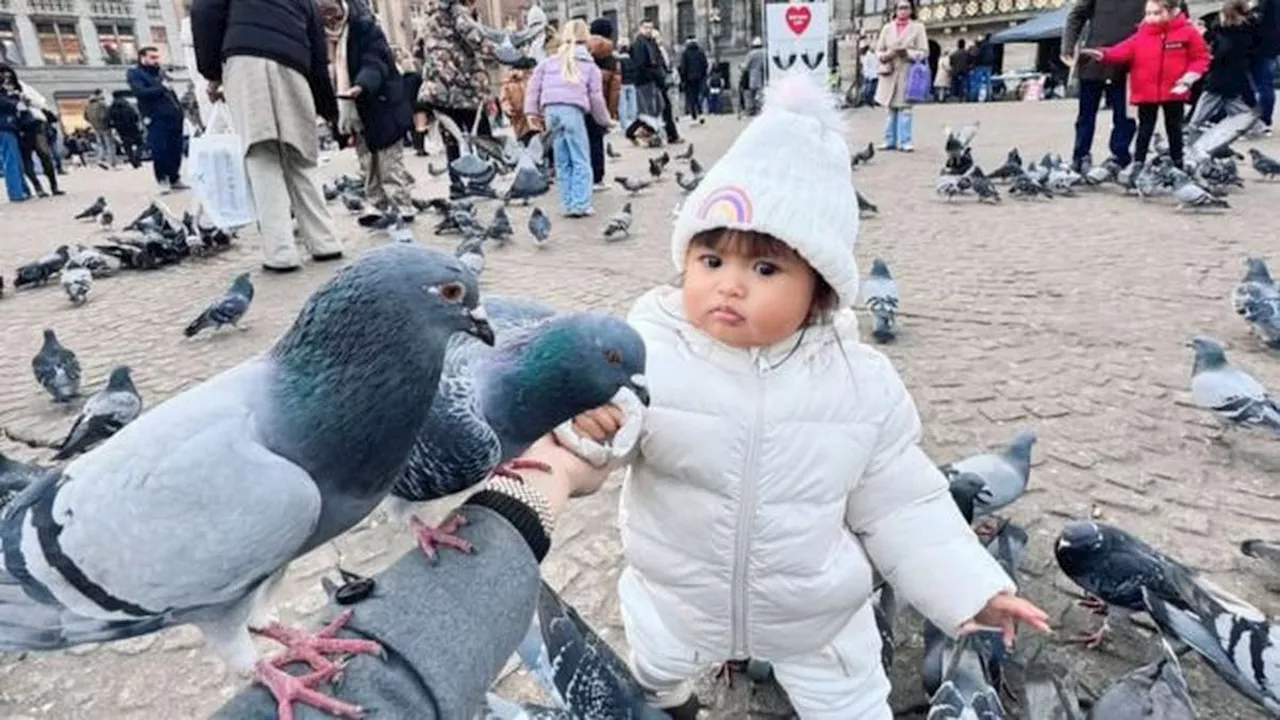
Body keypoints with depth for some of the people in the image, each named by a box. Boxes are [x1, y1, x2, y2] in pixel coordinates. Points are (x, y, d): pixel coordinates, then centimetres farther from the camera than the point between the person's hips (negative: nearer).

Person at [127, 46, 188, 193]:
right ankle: (163, 181, 0)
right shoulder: (134, 73, 2)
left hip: (173, 116, 6)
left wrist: (179, 109, 11)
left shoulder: (160, 72, 21)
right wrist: (162, 88, -13)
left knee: (176, 150, 4)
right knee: (160, 151, -8)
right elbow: (140, 92, -15)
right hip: (156, 119, -6)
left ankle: (175, 179, 15)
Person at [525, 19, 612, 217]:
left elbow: (534, 85, 14)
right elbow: (596, 97, 13)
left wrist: (532, 111, 14)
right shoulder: (590, 66, 15)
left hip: (550, 110, 3)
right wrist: (605, 120, 25)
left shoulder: (549, 62, 21)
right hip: (573, 110, -3)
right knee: (581, 160, 0)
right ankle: (580, 205, -9)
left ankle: (567, 204, 10)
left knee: (562, 162, 10)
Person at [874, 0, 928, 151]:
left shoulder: (918, 27, 5)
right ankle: (890, 140, 12)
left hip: (908, 73, -3)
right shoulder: (887, 28, 12)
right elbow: (879, 50, 11)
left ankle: (905, 141, -4)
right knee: (891, 108, 7)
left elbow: (924, 52, 1)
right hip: (889, 72, 3)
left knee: (904, 108, -6)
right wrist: (887, 55, -10)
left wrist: (908, 53, -16)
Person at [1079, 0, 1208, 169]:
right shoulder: (1141, 36, 0)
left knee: (1174, 129, 11)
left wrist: (1187, 79, -12)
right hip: (1146, 92, 1)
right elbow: (1123, 51, -14)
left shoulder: (1187, 33, -3)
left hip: (1174, 92, 0)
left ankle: (1177, 167, 21)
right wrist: (1103, 54, -32)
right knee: (1145, 130, 7)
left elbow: (1201, 58, 0)